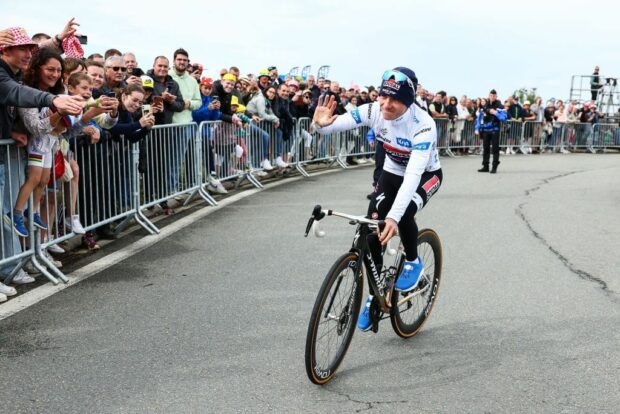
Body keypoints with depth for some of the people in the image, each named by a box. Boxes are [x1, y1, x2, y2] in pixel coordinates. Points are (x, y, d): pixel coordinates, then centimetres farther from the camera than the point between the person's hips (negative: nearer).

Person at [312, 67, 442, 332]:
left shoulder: (423, 125, -35)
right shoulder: (373, 111, -23)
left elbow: (413, 175, -44)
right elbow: (337, 123, -30)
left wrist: (394, 217, -54)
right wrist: (321, 125, -56)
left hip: (425, 175, -4)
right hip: (392, 172, 4)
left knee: (403, 213, -33)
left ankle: (413, 262, 0)